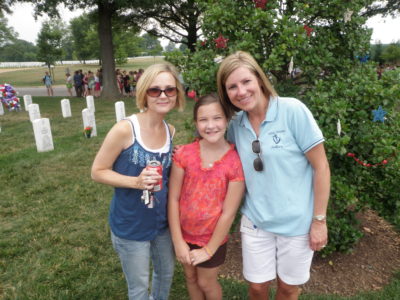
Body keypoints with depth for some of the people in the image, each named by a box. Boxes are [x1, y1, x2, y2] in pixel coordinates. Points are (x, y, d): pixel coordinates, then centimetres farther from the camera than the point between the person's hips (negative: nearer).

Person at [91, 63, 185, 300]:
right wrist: (135, 181, -26)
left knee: (167, 272, 27)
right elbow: (98, 171, -14)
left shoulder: (171, 131, -3)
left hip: (162, 221, 6)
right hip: (130, 225, -5)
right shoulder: (125, 129, -22)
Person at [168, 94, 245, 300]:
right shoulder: (184, 154, -14)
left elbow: (229, 213, -16)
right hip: (184, 235, 3)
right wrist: (177, 241, -9)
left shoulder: (236, 162, -21)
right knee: (190, 277, 26)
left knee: (206, 283, 20)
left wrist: (209, 250, -10)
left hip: (213, 239, -3)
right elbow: (173, 199, -10)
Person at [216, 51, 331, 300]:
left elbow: (321, 166, -13)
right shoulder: (236, 124, -3)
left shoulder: (293, 111, -17)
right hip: (255, 222, 3)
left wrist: (319, 220, -10)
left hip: (297, 223, -3)